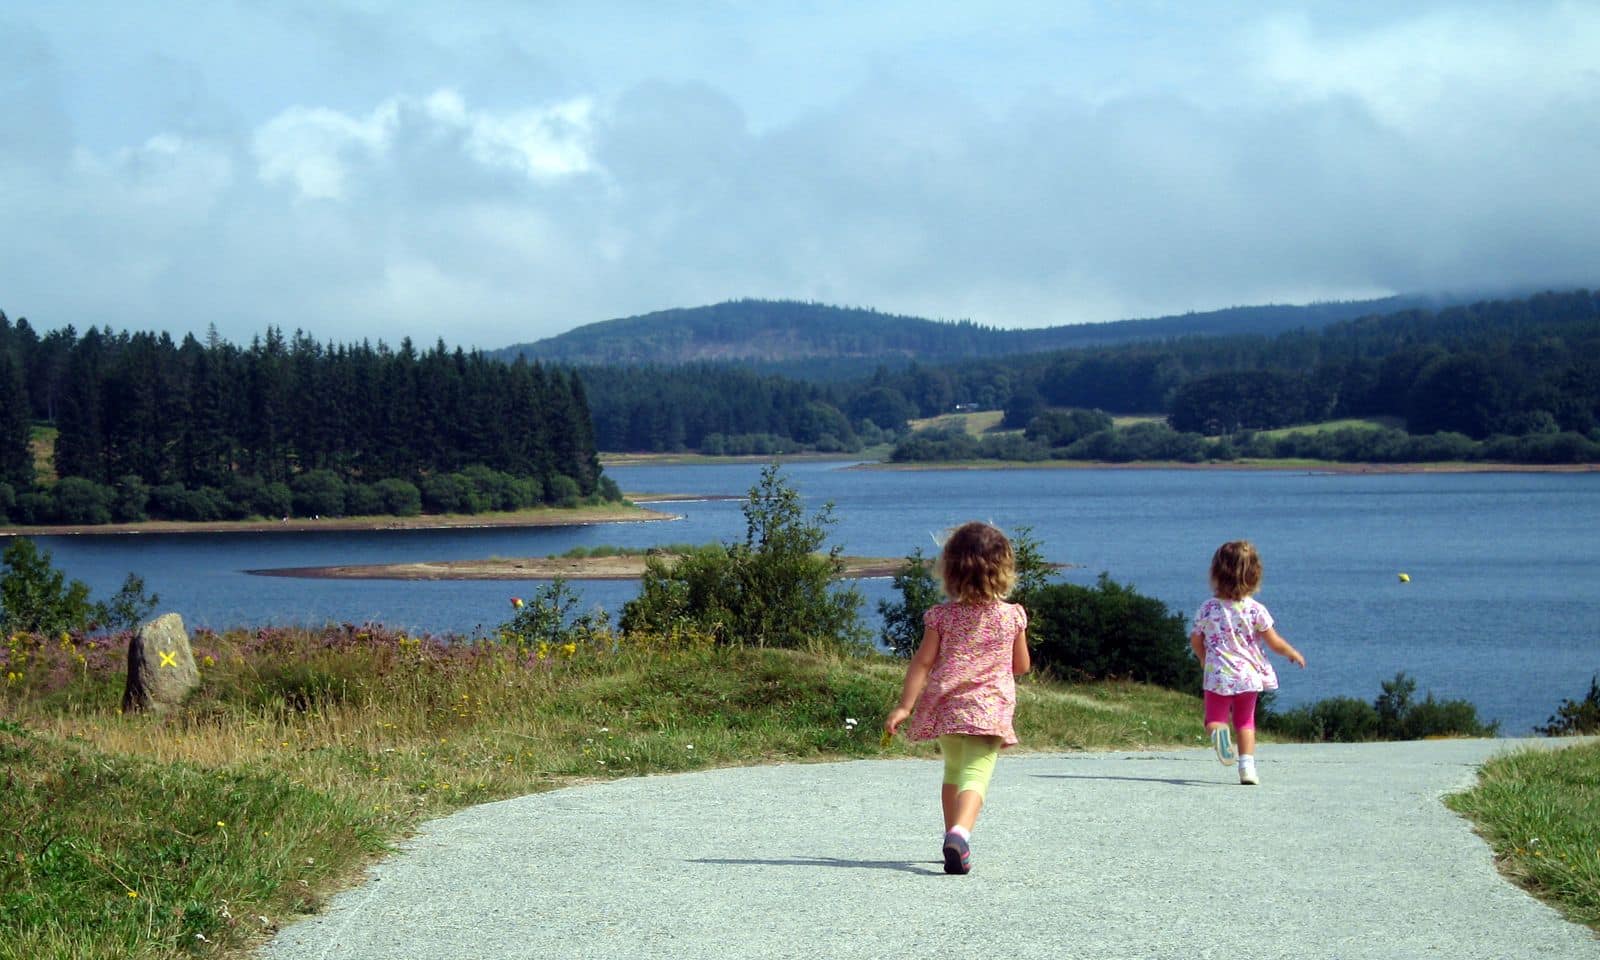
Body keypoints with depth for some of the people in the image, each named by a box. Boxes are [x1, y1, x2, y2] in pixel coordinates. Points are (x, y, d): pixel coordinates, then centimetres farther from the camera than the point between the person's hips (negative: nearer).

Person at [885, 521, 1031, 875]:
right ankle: (960, 832, -38)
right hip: (990, 708, -2)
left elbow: (922, 663, -4)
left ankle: (953, 836, 32)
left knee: (953, 771, 23)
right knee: (976, 775, -13)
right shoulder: (1012, 616, 1)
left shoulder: (942, 616, 1)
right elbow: (1022, 666, 11)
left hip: (945, 706, 3)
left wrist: (904, 706, -3)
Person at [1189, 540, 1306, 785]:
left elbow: (1195, 642, 8)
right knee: (1245, 720, 16)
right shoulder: (1255, 610, -8)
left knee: (1215, 717, 7)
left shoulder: (1207, 609, -3)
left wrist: (1205, 660, 29)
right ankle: (1247, 767, 5)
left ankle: (1217, 732, -30)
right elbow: (1275, 643, -3)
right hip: (1249, 675, 1)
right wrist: (1294, 654, 17)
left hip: (1217, 676, -1)